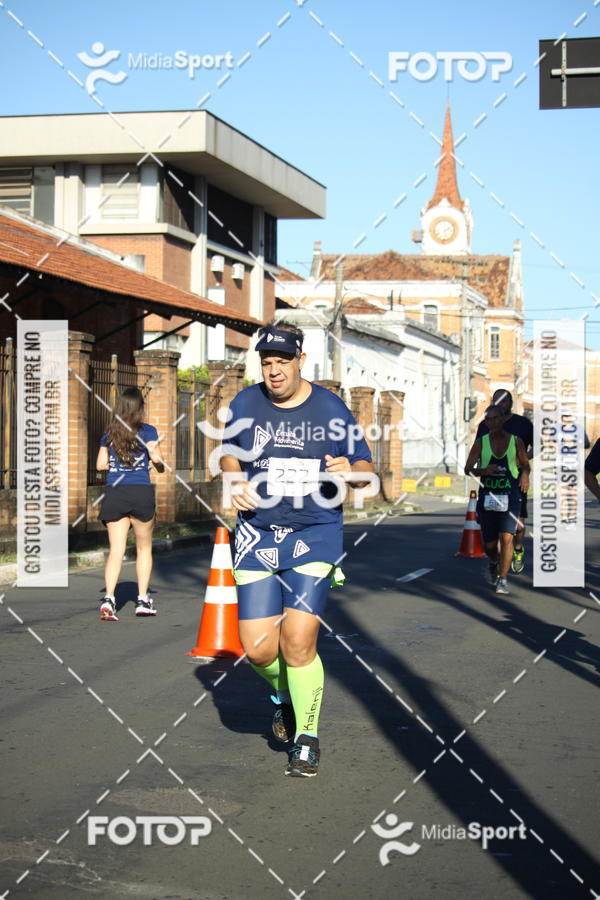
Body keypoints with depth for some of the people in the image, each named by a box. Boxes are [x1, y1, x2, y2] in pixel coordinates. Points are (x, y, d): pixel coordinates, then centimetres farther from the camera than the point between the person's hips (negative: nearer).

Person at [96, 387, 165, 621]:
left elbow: (100, 464, 10)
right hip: (140, 492, -2)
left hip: (114, 494, 2)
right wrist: (158, 460, 19)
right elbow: (159, 464, -3)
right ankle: (142, 600, 14)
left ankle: (109, 598, -16)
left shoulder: (109, 433, 10)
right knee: (144, 548, 13)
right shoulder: (148, 431, 0)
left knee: (116, 550, 1)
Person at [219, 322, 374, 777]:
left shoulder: (331, 409, -4)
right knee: (258, 647, -1)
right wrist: (236, 483, -2)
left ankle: (308, 736, 9)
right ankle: (284, 695, 35)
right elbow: (230, 453, 19)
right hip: (258, 533, 3)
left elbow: (366, 469, 3)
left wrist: (349, 471, -20)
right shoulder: (245, 404, 2)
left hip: (315, 536, -2)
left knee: (298, 641, -12)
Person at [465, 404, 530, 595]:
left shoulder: (515, 441, 3)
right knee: (489, 544, 8)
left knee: (507, 537, -17)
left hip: (510, 495, -1)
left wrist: (525, 474, -7)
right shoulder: (481, 442, 3)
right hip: (487, 496, 1)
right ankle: (494, 562, 43)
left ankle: (502, 579, -8)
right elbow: (468, 469, 4)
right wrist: (483, 471, -16)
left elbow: (525, 464, 16)